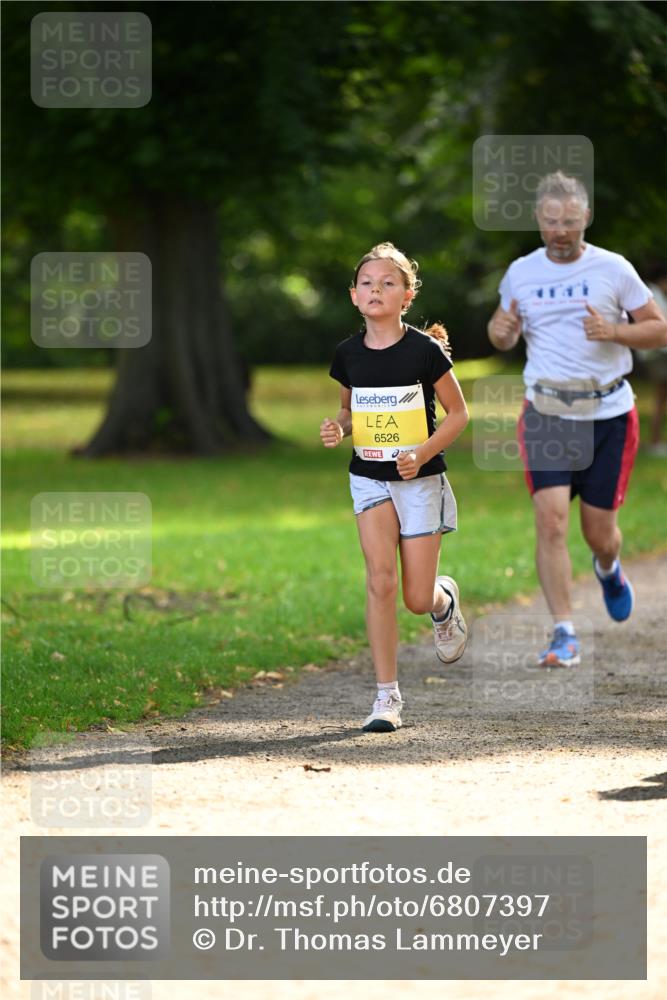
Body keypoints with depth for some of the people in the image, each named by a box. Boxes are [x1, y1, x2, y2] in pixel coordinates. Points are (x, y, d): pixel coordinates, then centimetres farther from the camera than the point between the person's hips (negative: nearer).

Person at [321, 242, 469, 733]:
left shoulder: (425, 351, -11)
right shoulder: (349, 353, 0)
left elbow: (458, 413, -3)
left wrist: (422, 453, -18)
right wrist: (339, 428, -7)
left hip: (420, 479, -2)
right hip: (370, 477, 2)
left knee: (418, 598, 0)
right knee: (380, 580, -13)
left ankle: (446, 602, 40)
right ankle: (387, 695, -7)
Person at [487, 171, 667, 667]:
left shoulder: (613, 269, -4)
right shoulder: (520, 273, 4)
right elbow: (504, 335, 18)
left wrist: (613, 331, -18)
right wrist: (501, 330, -7)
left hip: (607, 413, -1)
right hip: (546, 413, 1)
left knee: (599, 531, 6)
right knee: (551, 519, -15)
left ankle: (608, 569, 44)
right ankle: (565, 635, -11)